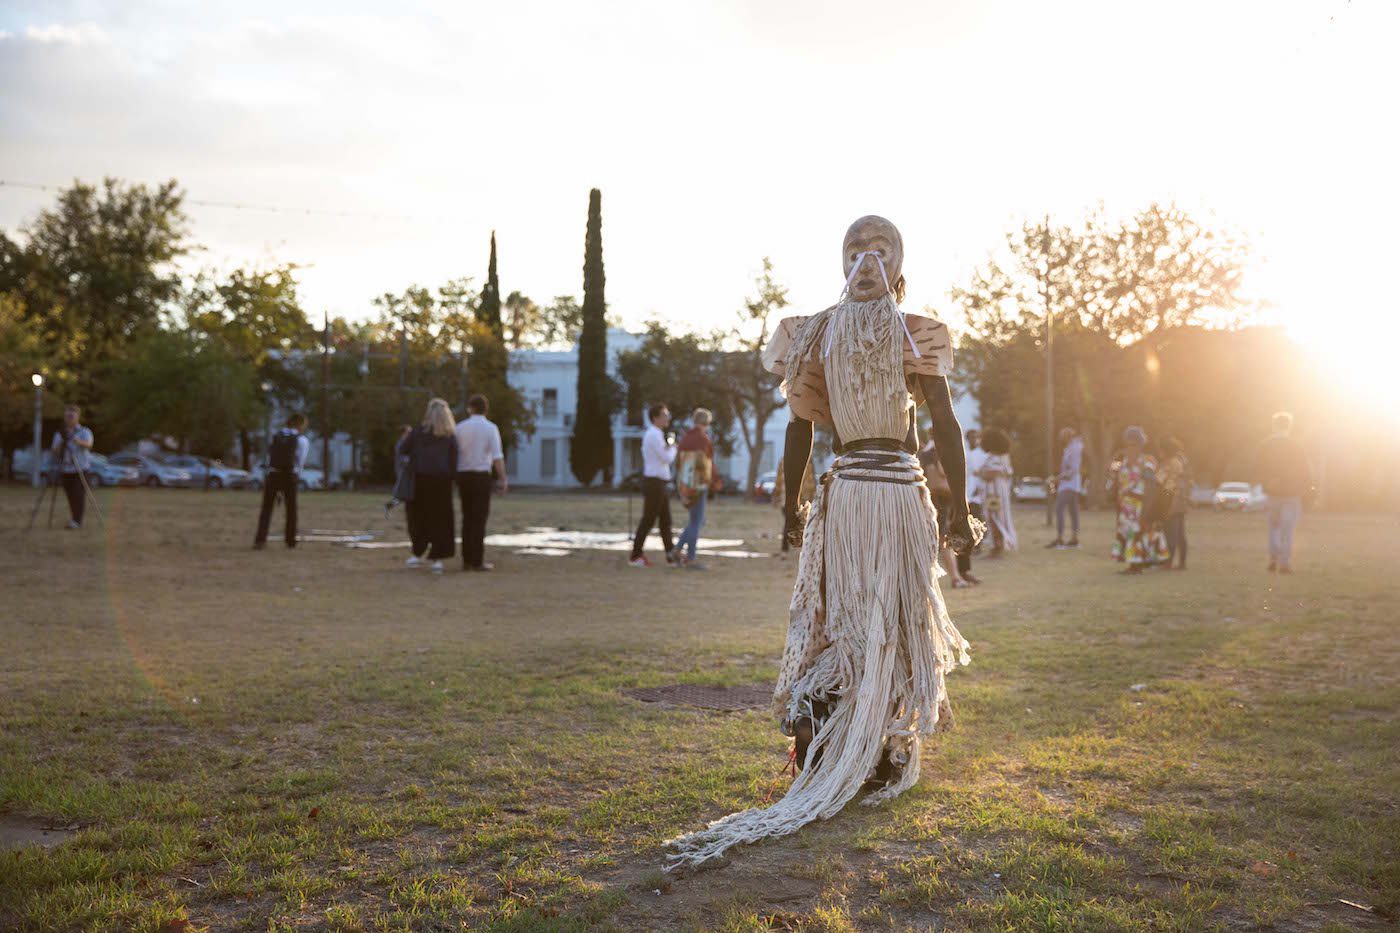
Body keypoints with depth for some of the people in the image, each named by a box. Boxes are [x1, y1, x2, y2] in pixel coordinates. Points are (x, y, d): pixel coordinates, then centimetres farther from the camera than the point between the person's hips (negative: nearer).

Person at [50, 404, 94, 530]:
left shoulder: (84, 431, -2)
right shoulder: (59, 433, 10)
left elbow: (88, 445, -21)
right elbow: (55, 451, 3)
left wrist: (76, 440, -42)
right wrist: (62, 442, -18)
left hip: (80, 469, -4)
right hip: (64, 469, 4)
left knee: (78, 495, -11)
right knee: (70, 496, 5)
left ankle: (77, 521, -13)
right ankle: (74, 519, 17)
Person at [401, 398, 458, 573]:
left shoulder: (419, 431, -1)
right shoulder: (450, 436, 1)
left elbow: (404, 449, 2)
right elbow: (453, 461, -4)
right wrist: (452, 477, 4)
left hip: (420, 479, 0)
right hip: (441, 480, 0)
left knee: (418, 516, 15)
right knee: (441, 519, 4)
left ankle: (419, 554, 17)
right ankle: (438, 559, 0)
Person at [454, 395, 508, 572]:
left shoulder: (460, 428, 6)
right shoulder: (491, 428, -3)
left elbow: (454, 456, 7)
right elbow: (498, 457, -12)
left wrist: (456, 484, 15)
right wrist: (503, 480, -8)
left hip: (463, 475, 4)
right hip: (482, 476, -4)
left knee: (468, 518, 11)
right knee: (480, 519, -2)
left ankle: (467, 560, 10)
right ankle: (478, 561, -3)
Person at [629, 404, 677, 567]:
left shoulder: (654, 435, 17)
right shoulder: (654, 435, -16)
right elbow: (668, 459, -18)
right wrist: (673, 448, 3)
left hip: (658, 483, 10)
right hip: (654, 483, -10)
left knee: (666, 519, 11)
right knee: (648, 520, -3)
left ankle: (671, 555, 16)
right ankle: (636, 556, 4)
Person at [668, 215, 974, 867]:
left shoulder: (818, 334, 4)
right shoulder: (915, 335, -3)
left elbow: (799, 429, 5)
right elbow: (945, 427, -6)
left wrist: (792, 507, 13)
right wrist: (960, 507, 0)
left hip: (843, 491, 2)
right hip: (902, 489, -2)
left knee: (834, 622, 12)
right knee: (898, 625, 7)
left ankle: (817, 752, 6)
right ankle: (887, 763, 14)